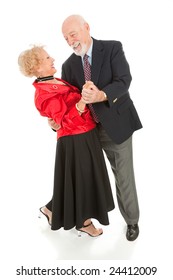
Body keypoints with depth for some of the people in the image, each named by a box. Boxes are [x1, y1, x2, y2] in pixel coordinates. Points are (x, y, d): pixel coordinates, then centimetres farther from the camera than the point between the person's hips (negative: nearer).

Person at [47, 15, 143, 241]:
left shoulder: (113, 48, -8)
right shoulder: (69, 65, 3)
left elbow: (124, 80, -20)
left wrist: (101, 95, -38)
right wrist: (57, 120, -19)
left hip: (117, 123, -3)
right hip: (87, 128, 3)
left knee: (124, 176, 7)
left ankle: (132, 221, 28)